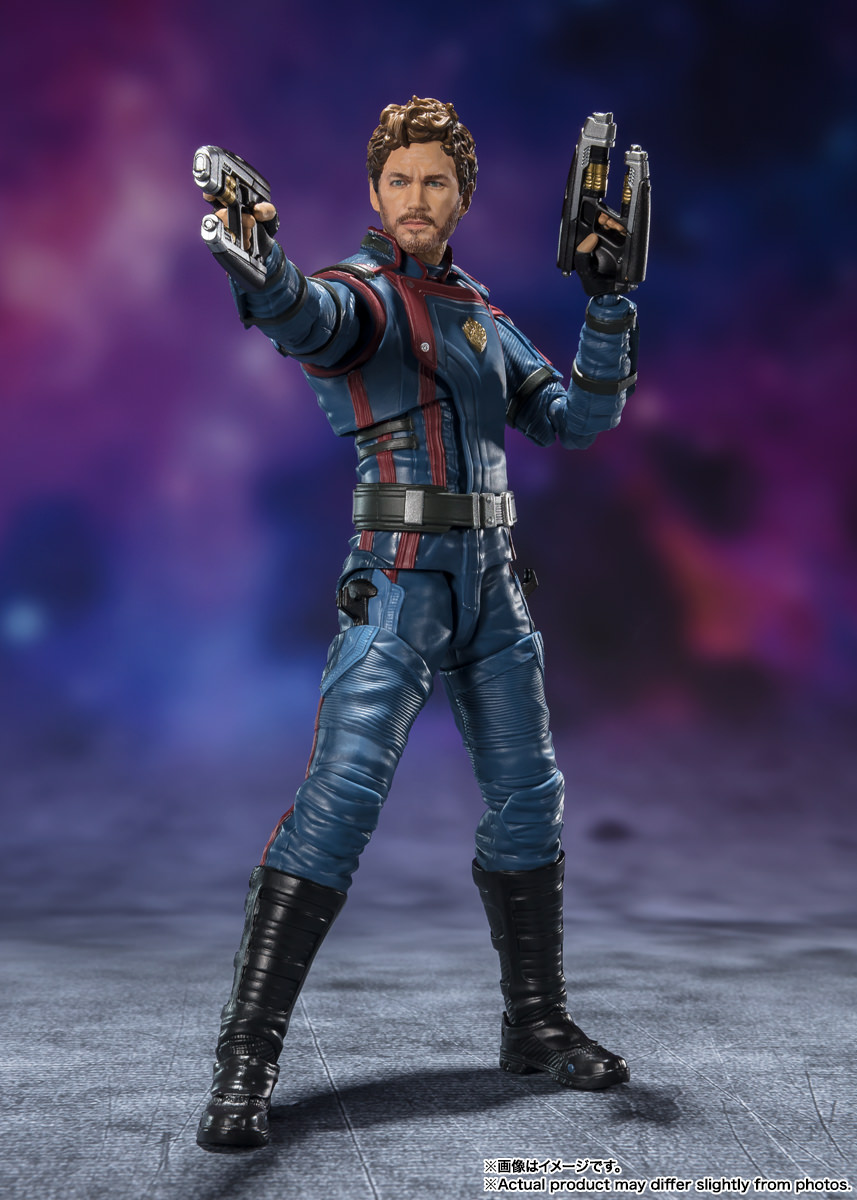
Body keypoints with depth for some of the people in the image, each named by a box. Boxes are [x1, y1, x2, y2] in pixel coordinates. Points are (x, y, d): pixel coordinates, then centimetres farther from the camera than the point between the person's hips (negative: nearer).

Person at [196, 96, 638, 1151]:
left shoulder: (481, 316, 18)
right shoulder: (364, 292, -3)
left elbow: (579, 420, 15)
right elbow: (305, 319, -29)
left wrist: (608, 305, 5)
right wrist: (258, 264, -52)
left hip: (490, 583, 7)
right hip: (401, 575, -7)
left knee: (528, 799, 10)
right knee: (339, 799, -17)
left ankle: (537, 1025, 24)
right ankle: (246, 1056, -12)